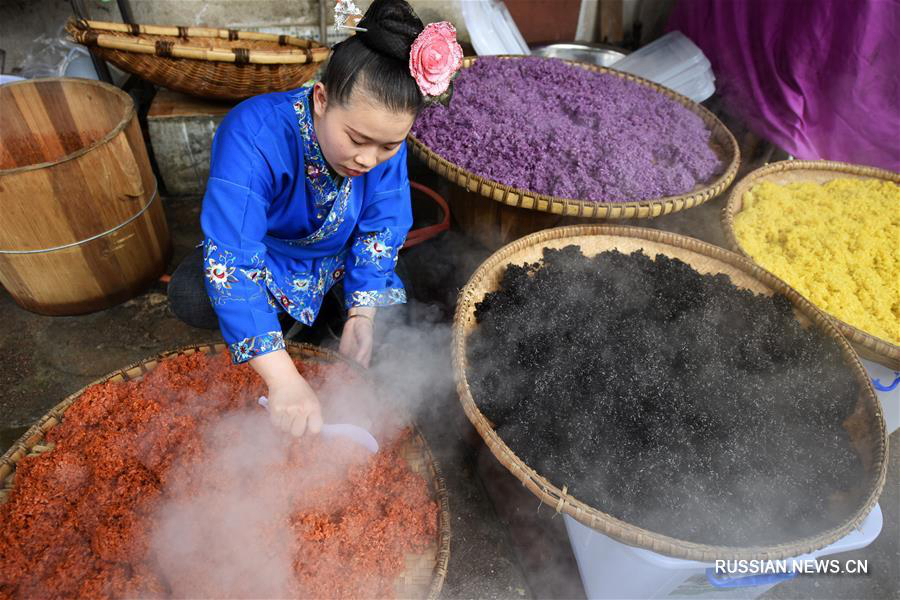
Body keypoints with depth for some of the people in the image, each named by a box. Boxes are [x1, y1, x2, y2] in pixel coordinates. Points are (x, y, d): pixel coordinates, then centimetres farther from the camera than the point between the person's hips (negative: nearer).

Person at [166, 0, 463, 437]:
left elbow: (381, 229, -15)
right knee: (189, 298, -29)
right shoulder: (253, 134, -38)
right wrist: (283, 379, -52)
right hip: (263, 256, -2)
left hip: (338, 260, 2)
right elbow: (230, 261, -44)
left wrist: (361, 315, -28)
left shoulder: (385, 139, -25)